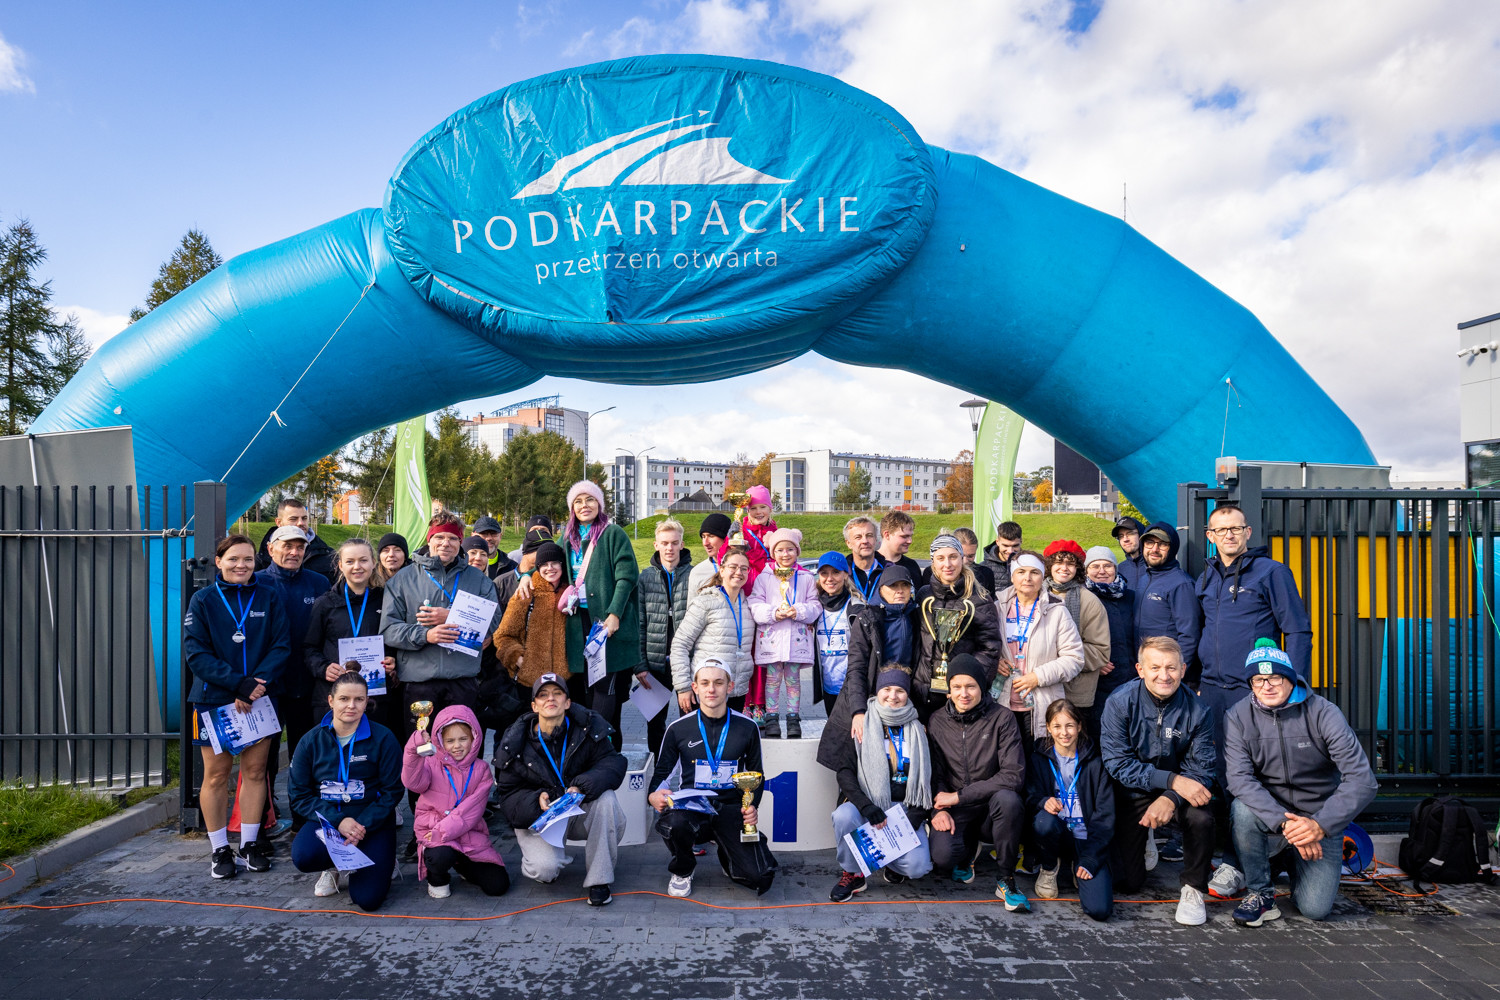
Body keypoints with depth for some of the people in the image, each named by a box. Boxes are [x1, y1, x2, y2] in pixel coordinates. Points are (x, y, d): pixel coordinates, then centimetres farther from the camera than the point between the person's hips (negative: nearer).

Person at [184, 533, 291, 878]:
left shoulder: (268, 598, 5)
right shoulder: (203, 600, 1)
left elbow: (282, 647, -1)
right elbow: (196, 653, -8)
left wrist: (258, 684, -17)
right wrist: (239, 683, -19)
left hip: (261, 699, 1)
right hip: (214, 699, -1)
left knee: (255, 771, 7)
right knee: (216, 774, 5)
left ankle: (250, 844, 20)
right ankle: (220, 850, 19)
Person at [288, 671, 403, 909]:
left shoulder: (382, 739, -8)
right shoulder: (311, 742, -2)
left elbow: (392, 791, -6)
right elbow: (299, 795, -3)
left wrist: (363, 826, -19)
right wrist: (338, 820, -16)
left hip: (371, 822, -2)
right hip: (327, 818, 2)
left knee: (368, 899, -16)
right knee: (303, 856, -31)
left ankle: (381, 860, 18)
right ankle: (334, 865, 5)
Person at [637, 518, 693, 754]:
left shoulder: (694, 575, 0)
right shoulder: (646, 577, 4)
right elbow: (639, 624, 3)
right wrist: (640, 664, -4)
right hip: (655, 664, 2)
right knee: (655, 722, 12)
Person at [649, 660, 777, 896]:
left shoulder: (747, 728, 4)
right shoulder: (679, 729, 2)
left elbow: (756, 774, 15)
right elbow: (662, 772, 9)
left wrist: (752, 805, -4)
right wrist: (654, 795, -13)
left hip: (732, 808, 1)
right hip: (691, 806, -1)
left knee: (760, 878, -17)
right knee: (674, 822, -38)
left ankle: (725, 852, 21)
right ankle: (683, 870, 1)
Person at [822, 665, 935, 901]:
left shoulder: (918, 731, 8)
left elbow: (927, 779, 9)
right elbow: (844, 771, -5)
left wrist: (915, 817, -6)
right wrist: (865, 805, -21)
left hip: (904, 808, 1)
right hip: (867, 803, -1)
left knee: (918, 866, -22)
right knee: (844, 815, -34)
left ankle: (893, 864, 16)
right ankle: (851, 874, -6)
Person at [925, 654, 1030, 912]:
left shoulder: (1002, 719, -9)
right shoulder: (937, 721, 1)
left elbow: (1013, 775, -18)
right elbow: (934, 772, 5)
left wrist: (959, 796, -17)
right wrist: (938, 808, -15)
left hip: (990, 807, -2)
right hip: (954, 812, 2)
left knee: (1008, 798, -36)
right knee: (943, 856, -27)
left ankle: (1006, 880, -13)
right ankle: (969, 850, 15)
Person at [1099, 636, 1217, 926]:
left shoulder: (1196, 711, -14)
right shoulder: (1120, 703, -19)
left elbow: (1201, 770, -14)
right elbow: (1118, 763, -20)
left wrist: (1170, 798, -33)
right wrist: (1173, 780, -32)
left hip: (1179, 791, 1)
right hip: (1134, 791, -1)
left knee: (1201, 818, -33)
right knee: (1129, 882, -2)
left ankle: (1193, 889, -5)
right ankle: (1145, 846, 34)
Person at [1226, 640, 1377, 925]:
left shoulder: (1323, 713, -12)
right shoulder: (1238, 718, -9)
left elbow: (1362, 780, -18)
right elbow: (1240, 779, -19)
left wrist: (1320, 825, -30)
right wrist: (1284, 823, -33)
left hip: (1320, 819, 0)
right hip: (1270, 820, 0)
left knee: (1315, 909, -12)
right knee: (1243, 809, -33)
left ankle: (1296, 864, 24)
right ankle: (1260, 893, -9)